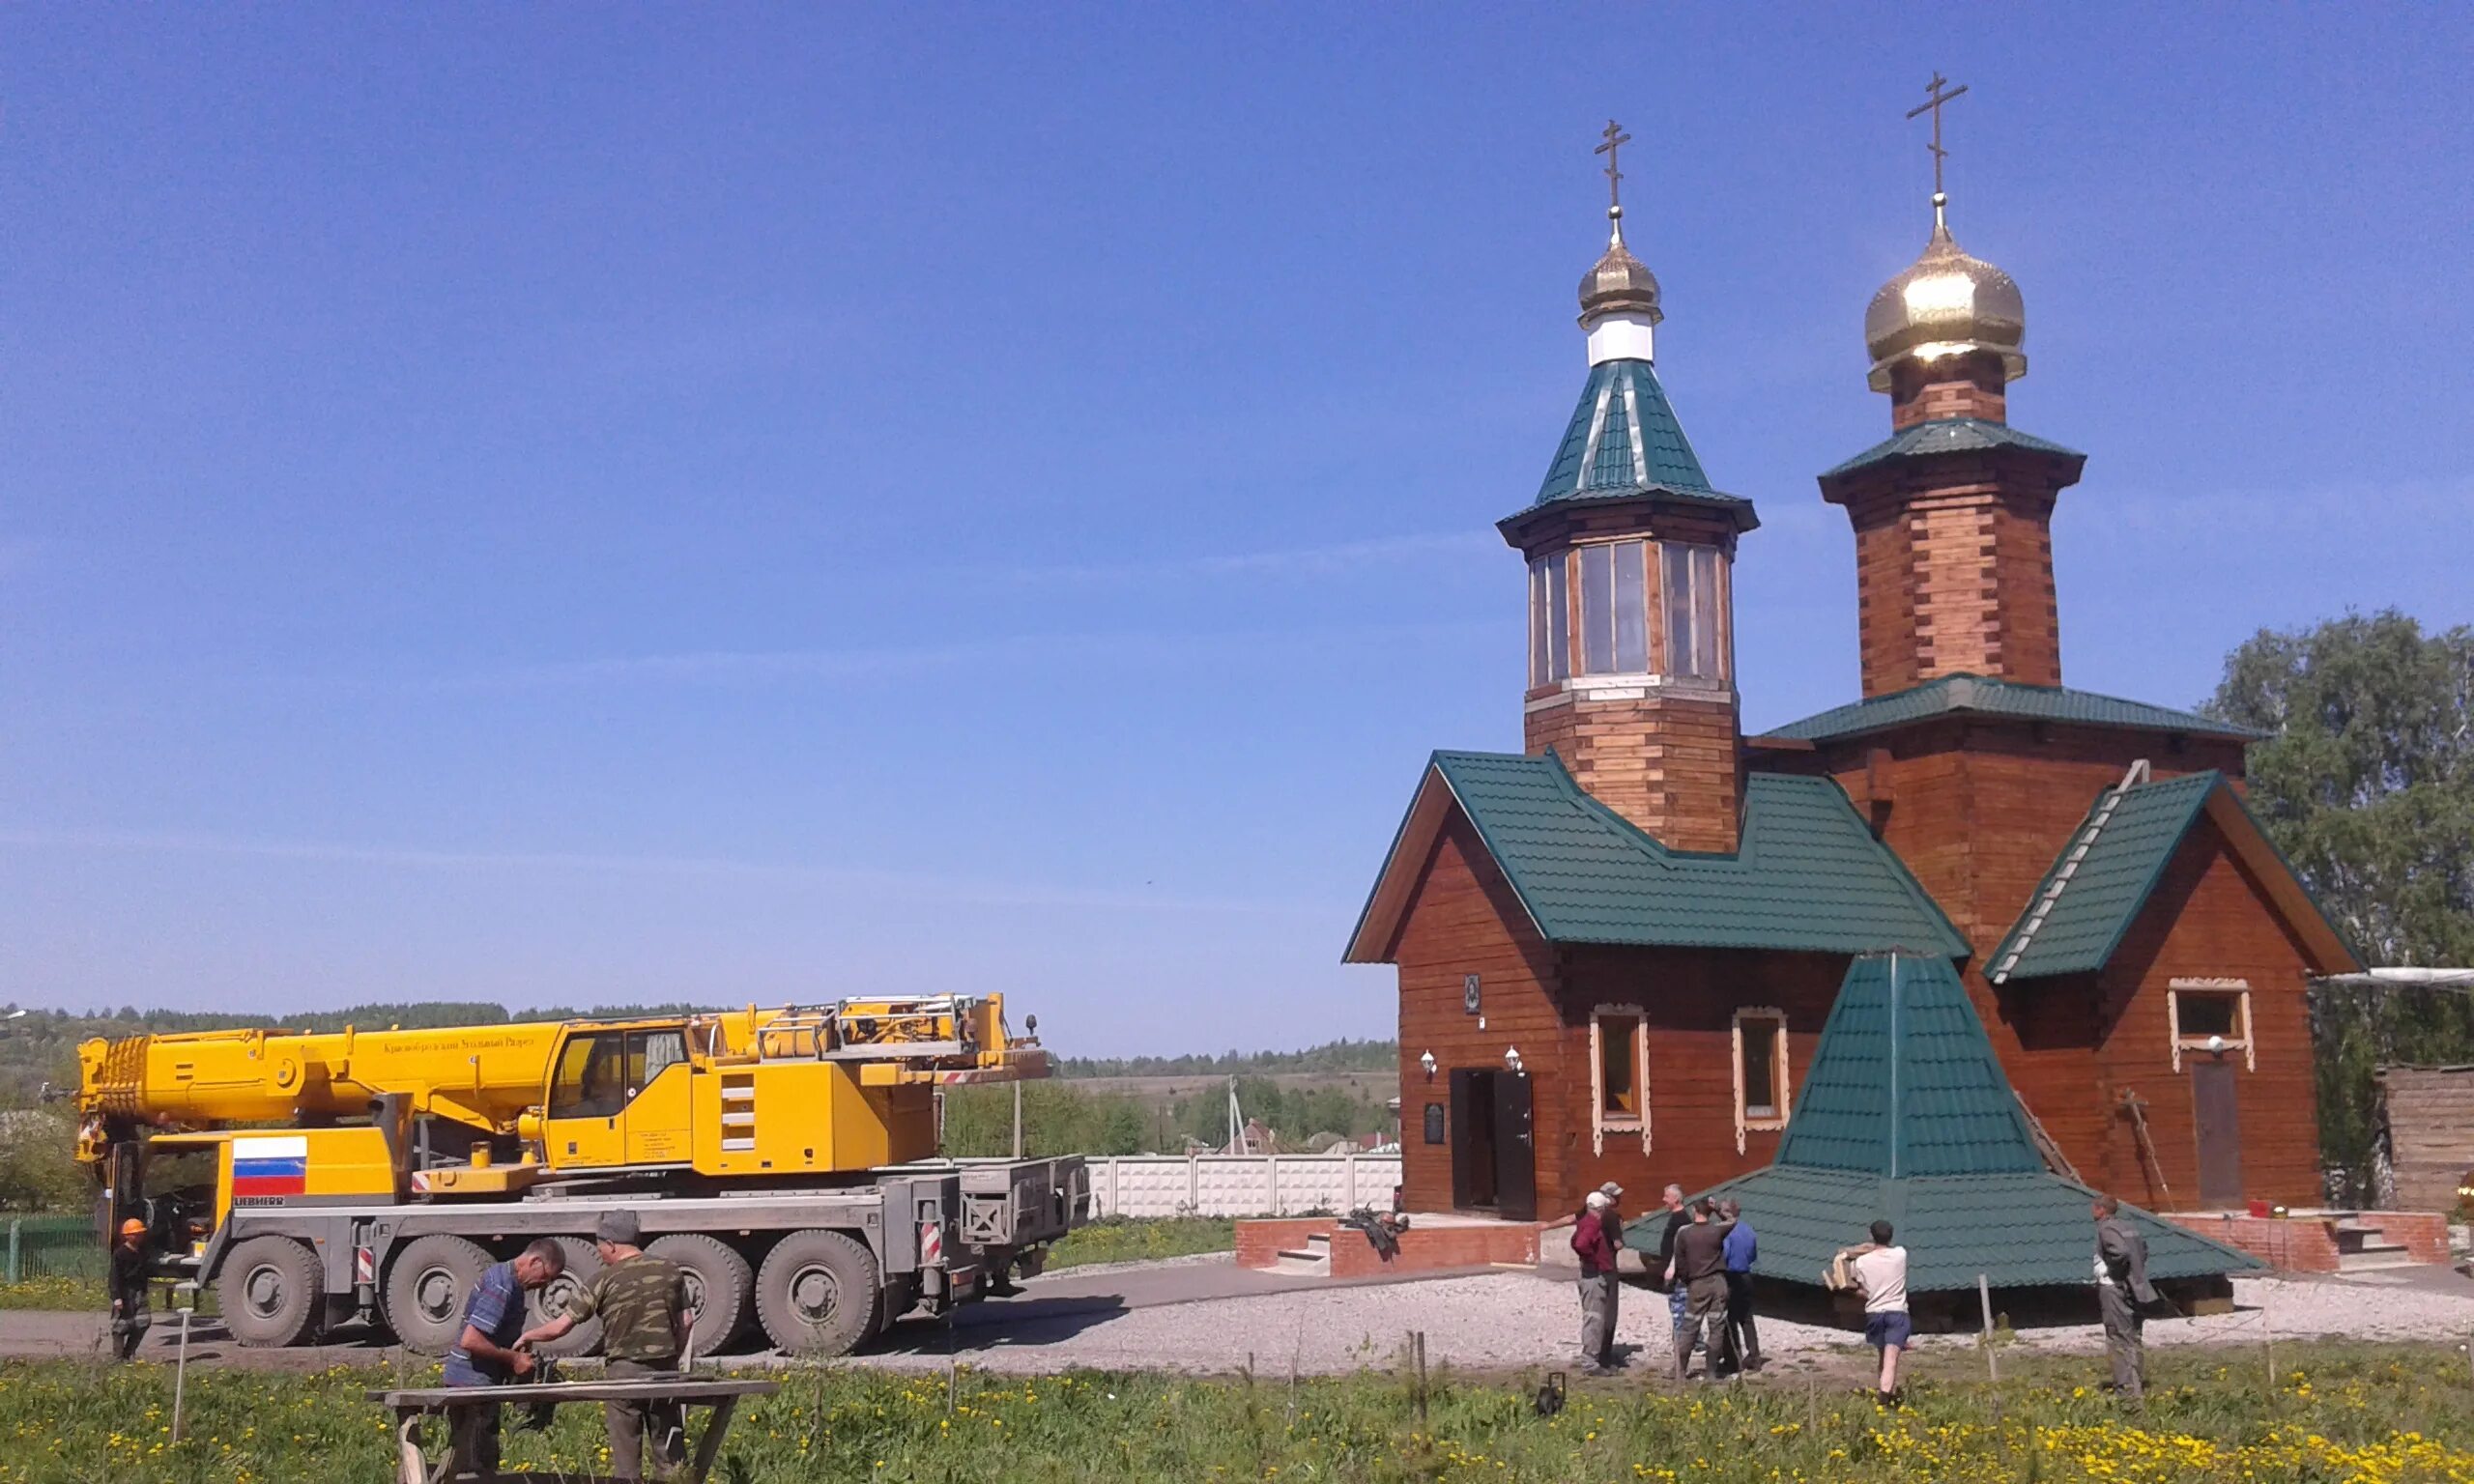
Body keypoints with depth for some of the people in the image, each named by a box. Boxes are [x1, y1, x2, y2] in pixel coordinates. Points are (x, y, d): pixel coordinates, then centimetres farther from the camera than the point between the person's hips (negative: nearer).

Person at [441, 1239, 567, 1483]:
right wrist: (513, 1359, -17)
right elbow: (470, 1341, -26)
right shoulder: (502, 1287, -20)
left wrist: (516, 1356, 7)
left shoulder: (501, 1274, 12)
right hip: (473, 1383, -10)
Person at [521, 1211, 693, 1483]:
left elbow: (560, 1326, -7)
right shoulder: (671, 1271, 1)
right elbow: (686, 1321, 5)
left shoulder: (605, 1280, -9)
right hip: (665, 1370, 3)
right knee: (670, 1455, 12)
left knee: (625, 1459, 8)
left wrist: (528, 1336, 9)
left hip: (624, 1370, -3)